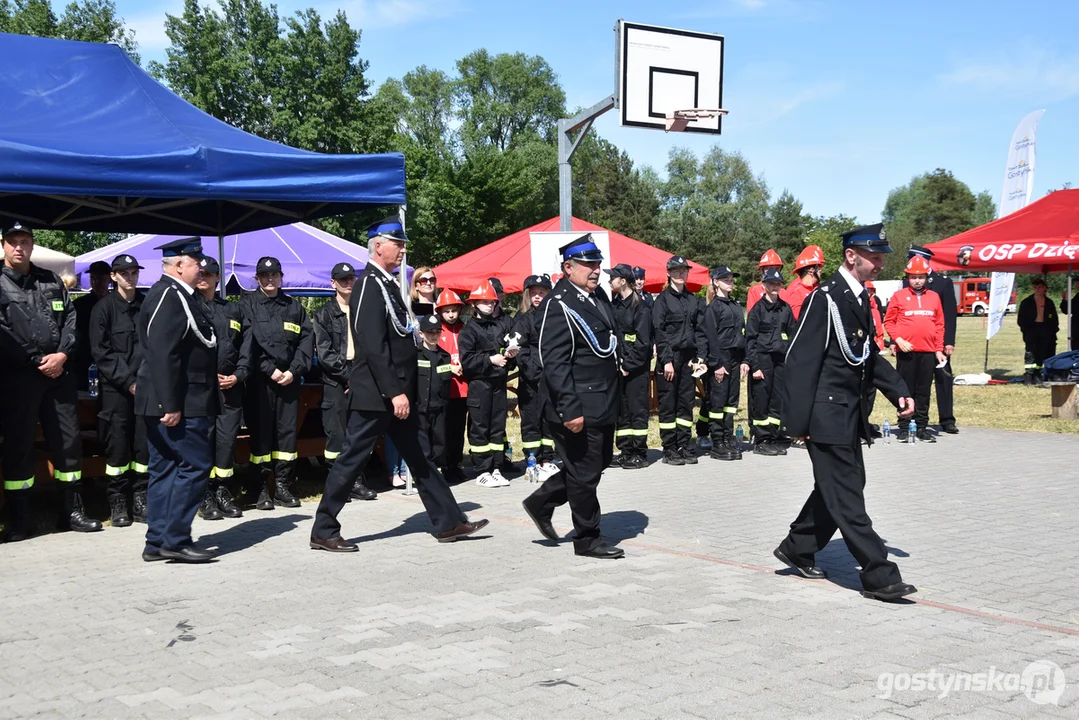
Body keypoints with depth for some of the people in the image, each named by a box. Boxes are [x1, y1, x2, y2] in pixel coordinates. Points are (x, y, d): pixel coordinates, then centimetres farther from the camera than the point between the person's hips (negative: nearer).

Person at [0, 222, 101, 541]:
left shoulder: (51, 281, 16)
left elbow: (71, 318, 10)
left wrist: (62, 354, -6)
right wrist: (37, 362, -11)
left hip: (59, 373, 4)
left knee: (69, 442, 6)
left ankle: (72, 511, 16)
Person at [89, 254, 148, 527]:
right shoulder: (104, 308, 2)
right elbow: (99, 351, -3)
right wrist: (127, 381, -10)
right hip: (116, 387, -3)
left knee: (144, 442, 2)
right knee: (117, 443, -1)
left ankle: (140, 498, 10)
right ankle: (117, 502, 6)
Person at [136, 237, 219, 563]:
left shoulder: (178, 295, 16)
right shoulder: (170, 296, -16)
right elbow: (162, 354, -23)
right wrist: (170, 405, -25)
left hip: (170, 402, 11)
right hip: (178, 403, -11)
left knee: (165, 469, 12)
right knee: (195, 465, -6)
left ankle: (157, 542, 18)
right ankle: (175, 540, -1)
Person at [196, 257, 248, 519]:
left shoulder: (233, 310, 17)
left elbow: (245, 347, 14)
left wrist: (238, 375, -1)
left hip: (231, 387, 4)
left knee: (228, 438, 4)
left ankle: (222, 490, 14)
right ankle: (205, 496, 3)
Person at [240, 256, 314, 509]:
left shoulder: (293, 306, 13)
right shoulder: (248, 304, 4)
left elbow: (307, 339, 7)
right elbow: (247, 341, -6)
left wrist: (294, 370, -6)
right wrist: (269, 370, -12)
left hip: (289, 379, 3)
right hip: (260, 379, -3)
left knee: (288, 431, 4)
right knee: (261, 432, 0)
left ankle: (283, 486, 10)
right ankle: (263, 488, 5)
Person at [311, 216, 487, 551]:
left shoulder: (388, 284, 15)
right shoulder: (370, 287, -15)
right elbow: (374, 348, -23)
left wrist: (401, 392, 17)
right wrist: (395, 392, -24)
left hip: (394, 393, 10)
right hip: (375, 396, -10)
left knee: (419, 457, 12)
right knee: (351, 459, -1)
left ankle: (448, 522, 18)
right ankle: (323, 531, 9)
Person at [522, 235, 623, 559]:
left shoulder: (598, 296, 12)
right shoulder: (558, 305, -16)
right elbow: (554, 362, -21)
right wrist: (570, 410, -24)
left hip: (603, 404, 10)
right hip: (579, 408, -10)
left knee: (599, 462, 19)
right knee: (584, 474, 2)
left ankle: (542, 503, 31)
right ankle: (588, 539, 17)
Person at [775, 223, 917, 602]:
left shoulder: (861, 298, 12)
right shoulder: (825, 298, -16)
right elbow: (802, 359, -19)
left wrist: (898, 390, 7)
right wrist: (798, 420, -20)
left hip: (850, 413, 10)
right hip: (827, 414, -10)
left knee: (840, 487, 17)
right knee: (846, 495, -4)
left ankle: (797, 549, 31)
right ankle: (879, 576, 0)